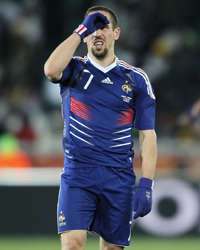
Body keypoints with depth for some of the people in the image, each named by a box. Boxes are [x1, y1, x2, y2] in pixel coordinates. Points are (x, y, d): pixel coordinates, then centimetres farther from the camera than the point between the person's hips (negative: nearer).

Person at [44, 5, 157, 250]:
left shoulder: (136, 79, 7)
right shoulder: (74, 70, 6)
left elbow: (147, 134, 5)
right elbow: (51, 69, -19)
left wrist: (146, 184, -5)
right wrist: (81, 31, -12)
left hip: (119, 179, 1)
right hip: (77, 174, -1)